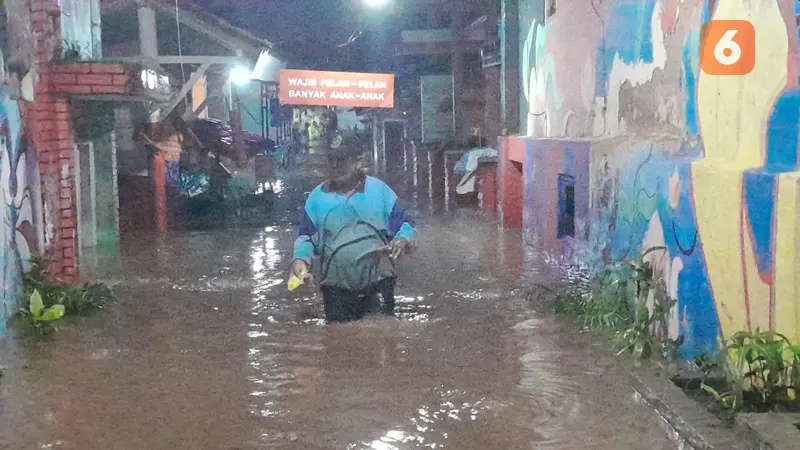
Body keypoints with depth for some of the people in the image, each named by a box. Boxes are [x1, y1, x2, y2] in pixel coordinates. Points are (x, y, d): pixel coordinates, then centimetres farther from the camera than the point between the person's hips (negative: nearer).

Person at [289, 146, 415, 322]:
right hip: (336, 285, 1)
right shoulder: (317, 196, 4)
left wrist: (403, 240, -17)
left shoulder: (379, 189, 0)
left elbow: (404, 224, 5)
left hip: (378, 279, -1)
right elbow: (306, 236, 10)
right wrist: (300, 259, -9)